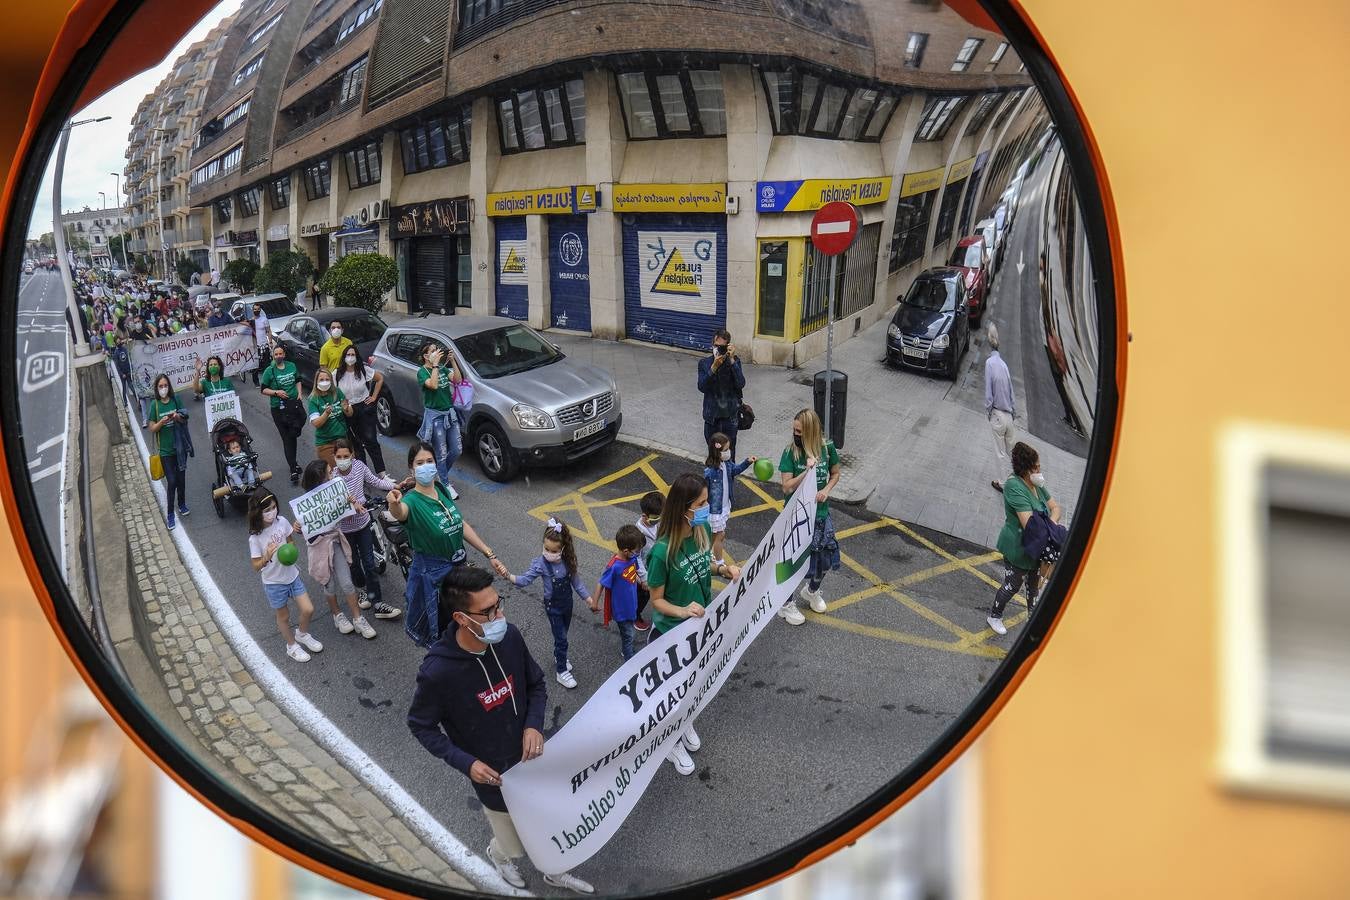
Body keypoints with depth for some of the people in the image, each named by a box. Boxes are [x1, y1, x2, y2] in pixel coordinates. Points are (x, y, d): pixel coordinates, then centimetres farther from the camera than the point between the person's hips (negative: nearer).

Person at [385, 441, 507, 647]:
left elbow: (462, 525, 9)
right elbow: (400, 513, -45)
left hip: (458, 567, 6)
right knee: (440, 632, 4)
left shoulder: (442, 490, -1)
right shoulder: (413, 500, -20)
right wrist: (394, 504, -69)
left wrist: (490, 555, 7)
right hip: (431, 574, -6)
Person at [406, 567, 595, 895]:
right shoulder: (437, 672, -31)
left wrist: (534, 725, -14)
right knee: (514, 846, 16)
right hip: (493, 774, -4)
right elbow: (420, 726, -13)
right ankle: (499, 854, 52)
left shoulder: (509, 637, -18)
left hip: (531, 757, 4)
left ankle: (555, 871, 54)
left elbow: (536, 684, 2)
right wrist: (465, 763, -20)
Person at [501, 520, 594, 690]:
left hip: (567, 602, 4)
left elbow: (575, 579, 0)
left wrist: (587, 596, 4)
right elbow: (526, 579, -31)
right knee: (561, 638, 0)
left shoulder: (567, 559, -12)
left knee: (562, 635, 22)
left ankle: (559, 658, 47)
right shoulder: (541, 563, -24)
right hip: (553, 606, -4)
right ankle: (561, 671, 16)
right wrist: (509, 577, -49)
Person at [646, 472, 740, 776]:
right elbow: (657, 600, -21)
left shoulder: (702, 530, -15)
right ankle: (672, 741, 42)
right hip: (671, 632, -6)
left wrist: (722, 569, -13)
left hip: (701, 625, 6)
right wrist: (682, 611, -39)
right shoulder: (662, 551, -34)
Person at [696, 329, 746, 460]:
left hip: (730, 416, -1)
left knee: (729, 455, 1)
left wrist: (731, 360, -23)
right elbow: (702, 386, -14)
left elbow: (741, 384, -18)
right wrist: (714, 367, -26)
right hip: (712, 417, 1)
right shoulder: (704, 363, -2)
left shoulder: (735, 361, -4)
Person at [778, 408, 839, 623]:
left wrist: (826, 490, -10)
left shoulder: (827, 448, -8)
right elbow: (787, 487, -19)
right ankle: (786, 604, 25)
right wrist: (808, 470, -31)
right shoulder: (790, 452, -16)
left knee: (824, 559, 16)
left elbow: (835, 474, 8)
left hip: (820, 513, 4)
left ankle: (812, 591, 46)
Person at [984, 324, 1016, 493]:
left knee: (1001, 452, 7)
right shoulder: (1003, 363, 1)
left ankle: (1003, 483, 17)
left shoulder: (990, 362, -18)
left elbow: (988, 392, -17)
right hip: (1008, 414, 5)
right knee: (1011, 448, 19)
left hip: (998, 415, -5)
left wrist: (988, 411, -3)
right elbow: (1011, 391, 7)